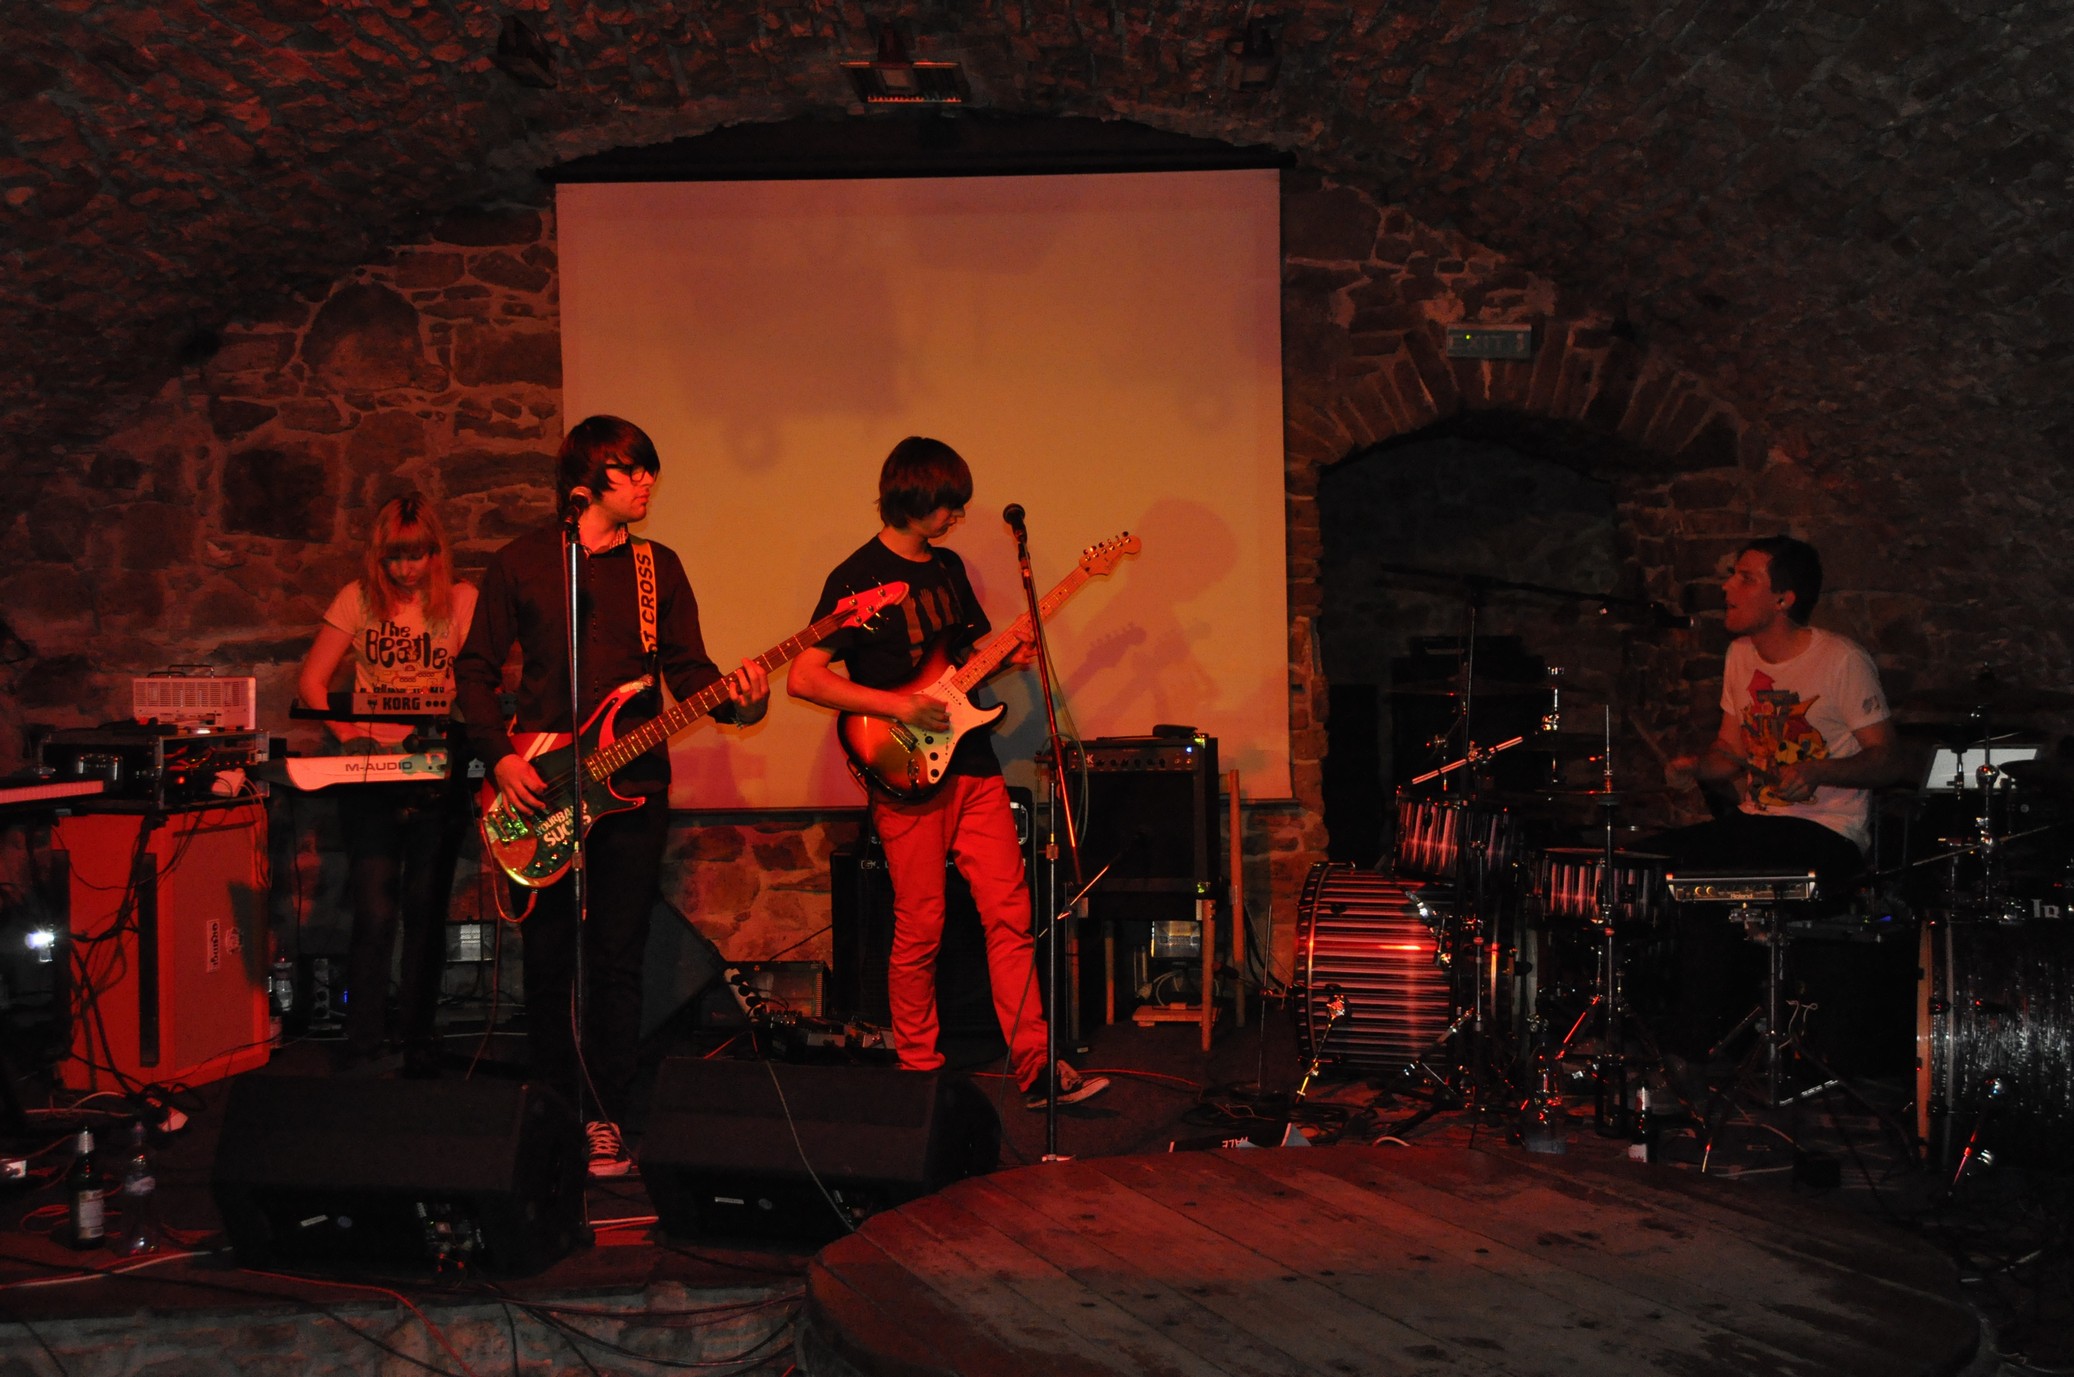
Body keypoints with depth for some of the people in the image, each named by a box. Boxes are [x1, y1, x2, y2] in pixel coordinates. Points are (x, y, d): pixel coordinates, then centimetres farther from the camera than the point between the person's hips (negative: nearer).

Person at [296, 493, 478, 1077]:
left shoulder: (462, 602, 4)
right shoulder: (358, 599, 4)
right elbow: (310, 682, 4)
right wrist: (350, 736, -10)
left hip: (439, 777, 0)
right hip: (370, 777, 0)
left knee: (425, 909, 4)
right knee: (374, 913, -6)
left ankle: (420, 1041, 15)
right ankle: (362, 1045, 4)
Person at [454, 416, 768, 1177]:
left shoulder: (659, 566, 9)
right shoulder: (521, 562, 4)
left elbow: (687, 671, 5)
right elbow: (476, 669, 6)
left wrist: (735, 697, -16)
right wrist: (499, 755, -7)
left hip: (632, 787, 1)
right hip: (537, 790, 0)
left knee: (617, 960, -1)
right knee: (546, 962, 5)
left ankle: (605, 1120, 9)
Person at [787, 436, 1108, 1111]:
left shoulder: (949, 566, 13)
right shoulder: (857, 577, -9)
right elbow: (804, 678, -14)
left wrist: (1006, 656, 5)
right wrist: (900, 707, -18)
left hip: (972, 763, 6)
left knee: (1009, 912, 1)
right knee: (920, 932, 1)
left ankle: (1036, 1067, 3)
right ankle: (919, 1072, 15)